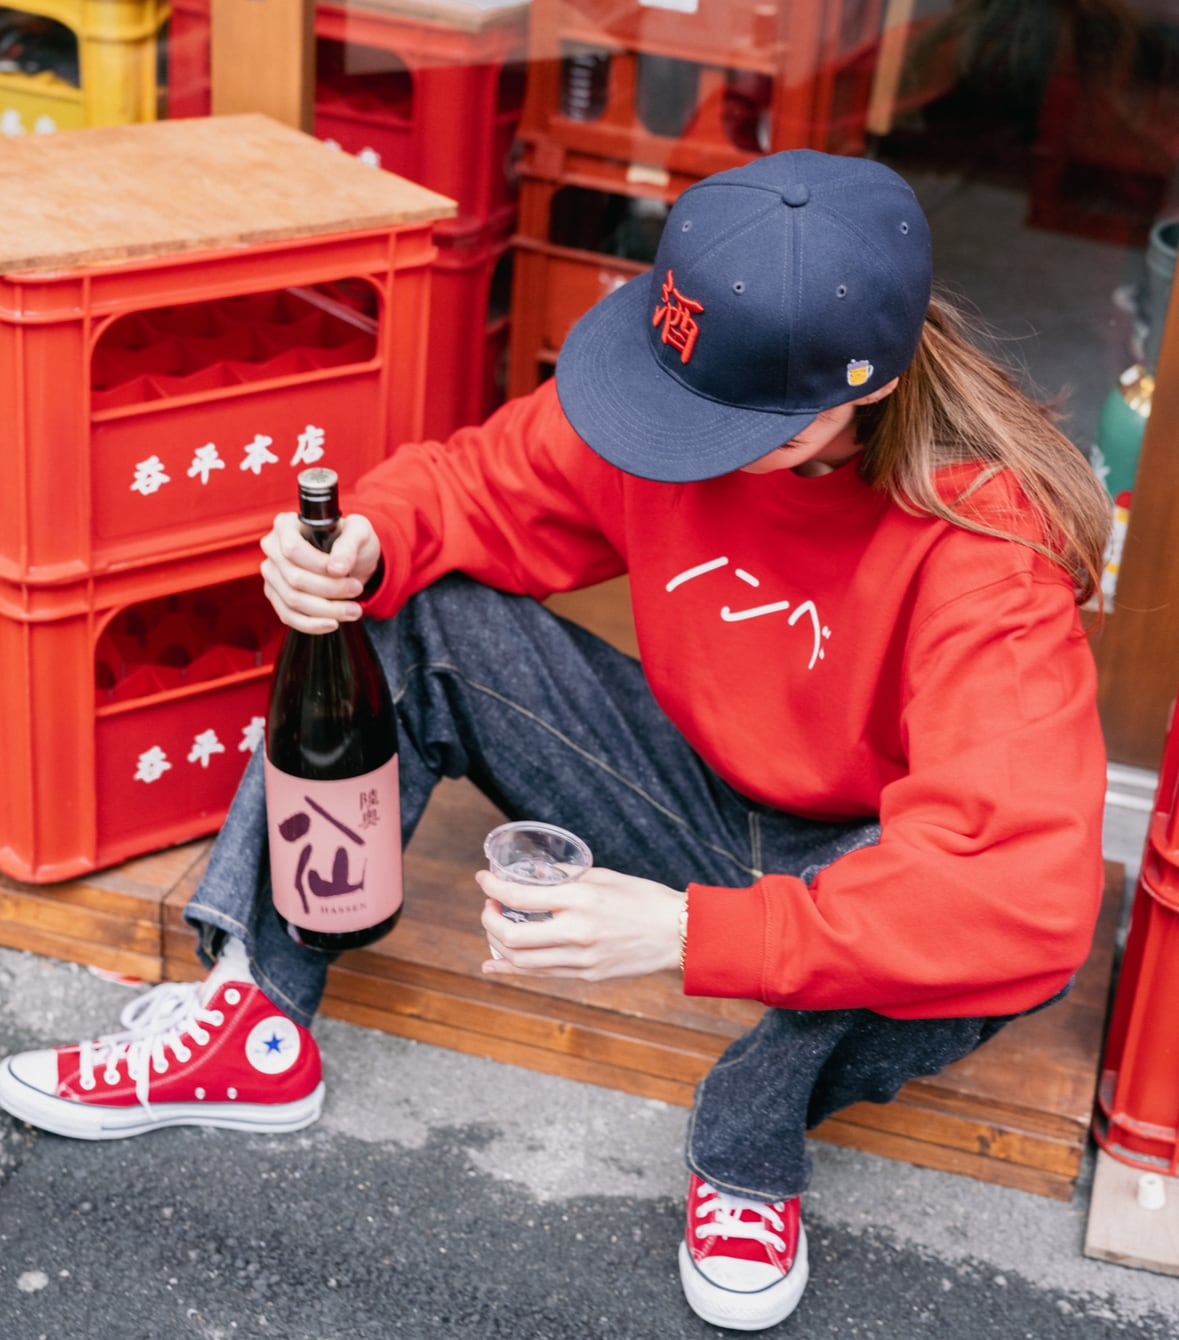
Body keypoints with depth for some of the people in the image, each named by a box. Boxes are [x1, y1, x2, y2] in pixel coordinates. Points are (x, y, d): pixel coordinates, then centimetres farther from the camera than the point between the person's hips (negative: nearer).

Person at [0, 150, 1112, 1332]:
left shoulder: (990, 551, -33)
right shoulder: (665, 388, -18)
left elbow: (1032, 891, -40)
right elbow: (480, 483, -3)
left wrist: (691, 933, -45)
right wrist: (367, 543, -29)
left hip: (857, 864, -4)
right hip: (696, 787, 5)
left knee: (995, 934, -39)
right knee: (412, 620, -11)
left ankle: (749, 1146, -10)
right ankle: (256, 1023, -9)